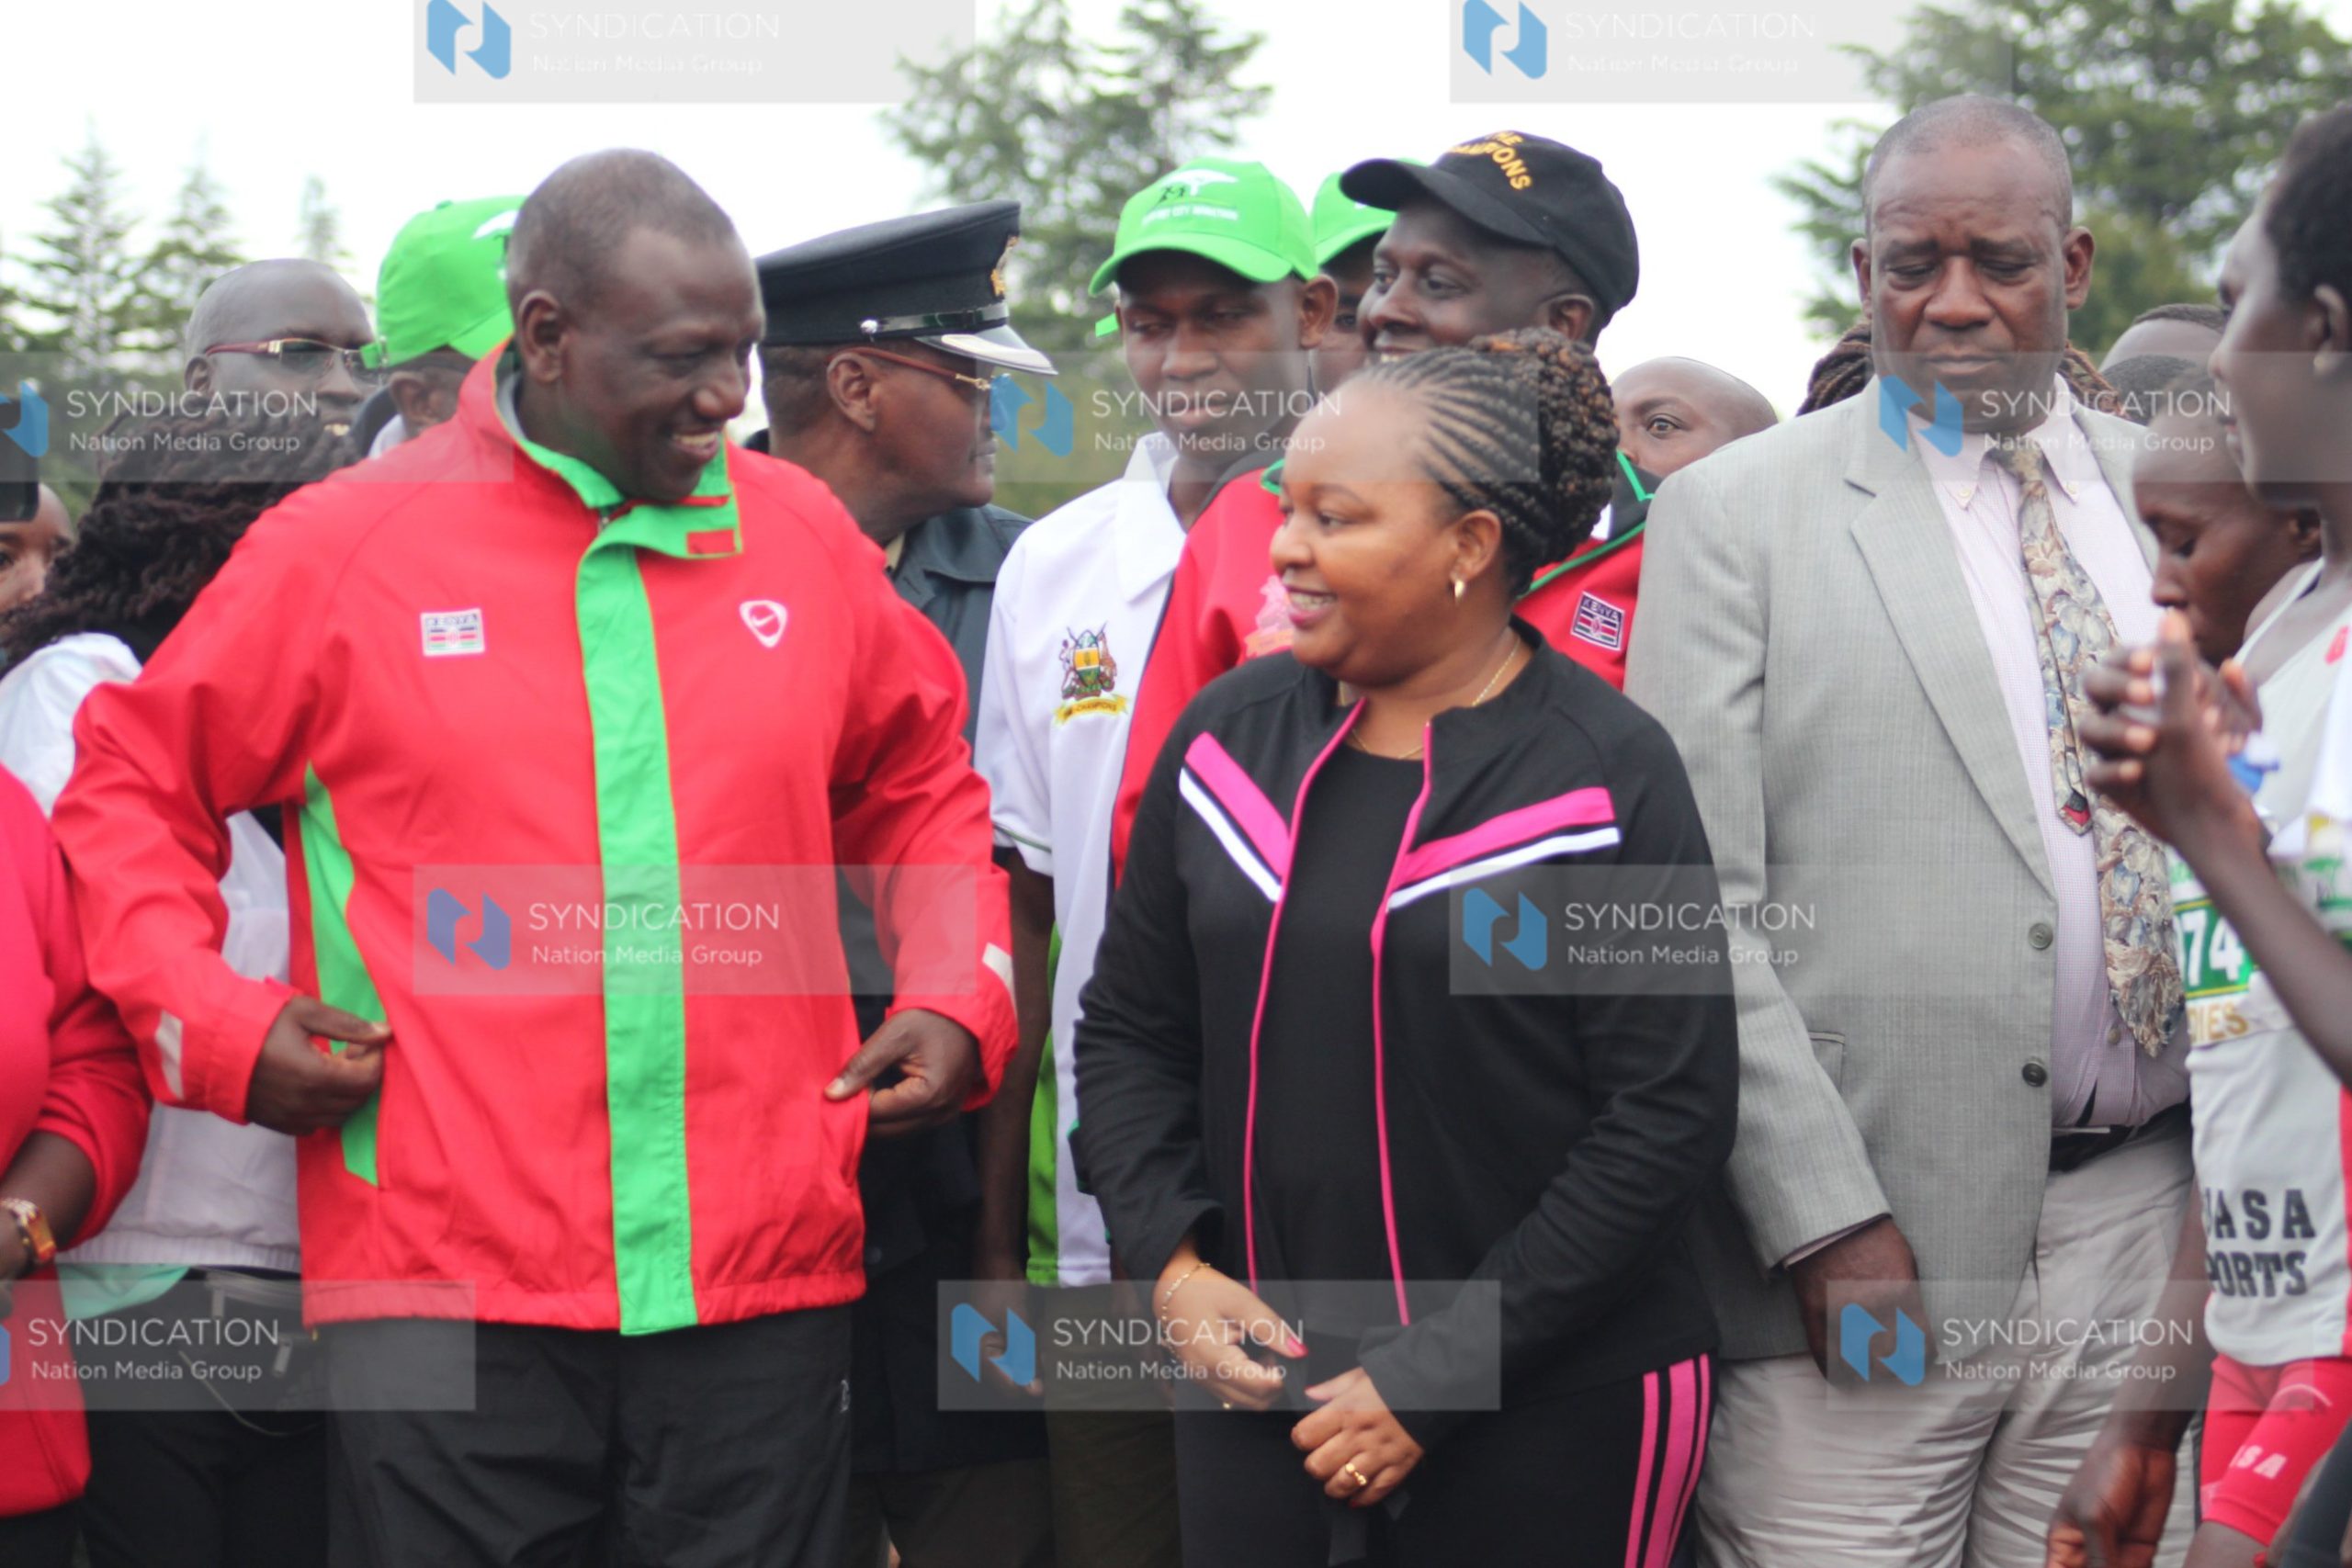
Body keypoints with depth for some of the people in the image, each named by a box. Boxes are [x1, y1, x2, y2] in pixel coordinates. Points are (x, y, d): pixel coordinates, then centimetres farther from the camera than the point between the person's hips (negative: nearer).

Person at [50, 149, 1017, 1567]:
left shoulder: (804, 535, 8)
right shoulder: (342, 547, -1)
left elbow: (922, 789, 23)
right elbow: (135, 788, 9)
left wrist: (959, 1002, 8)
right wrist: (216, 1023, -3)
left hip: (766, 1278, 3)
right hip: (447, 1285, -3)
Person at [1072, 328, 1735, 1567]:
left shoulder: (1607, 776, -7)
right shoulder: (1230, 735, 6)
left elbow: (1671, 1114, -10)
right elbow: (1127, 1028, 13)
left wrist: (1436, 1379, -12)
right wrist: (1172, 1264, -3)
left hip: (1547, 1414, -4)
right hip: (1256, 1382, 4)